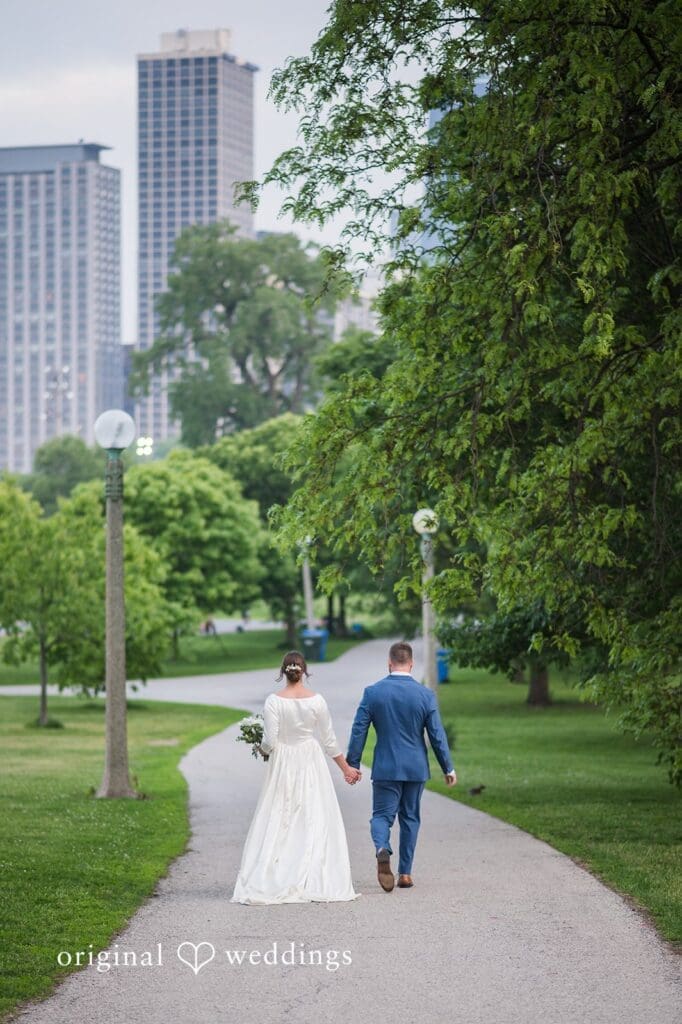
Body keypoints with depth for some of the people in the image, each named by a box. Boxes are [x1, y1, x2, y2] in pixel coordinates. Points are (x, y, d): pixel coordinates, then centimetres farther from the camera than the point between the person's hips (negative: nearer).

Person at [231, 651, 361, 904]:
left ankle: (267, 883, 3)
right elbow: (329, 740, 1)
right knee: (314, 824, 6)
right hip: (311, 765, 1)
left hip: (282, 767, -1)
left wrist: (263, 748, 12)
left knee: (277, 826, 5)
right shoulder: (316, 701, -5)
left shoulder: (274, 701, -10)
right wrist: (346, 768, 13)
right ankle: (315, 883, 2)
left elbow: (269, 742, -12)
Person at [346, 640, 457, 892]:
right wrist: (448, 768, 6)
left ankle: (382, 849, -27)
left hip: (385, 767, -1)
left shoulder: (372, 692, -6)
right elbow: (437, 735, -3)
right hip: (416, 768, 1)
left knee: (382, 815, 5)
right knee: (410, 818, 13)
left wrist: (352, 763, 4)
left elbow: (359, 730, -4)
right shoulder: (425, 695, -5)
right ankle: (405, 873, 13)